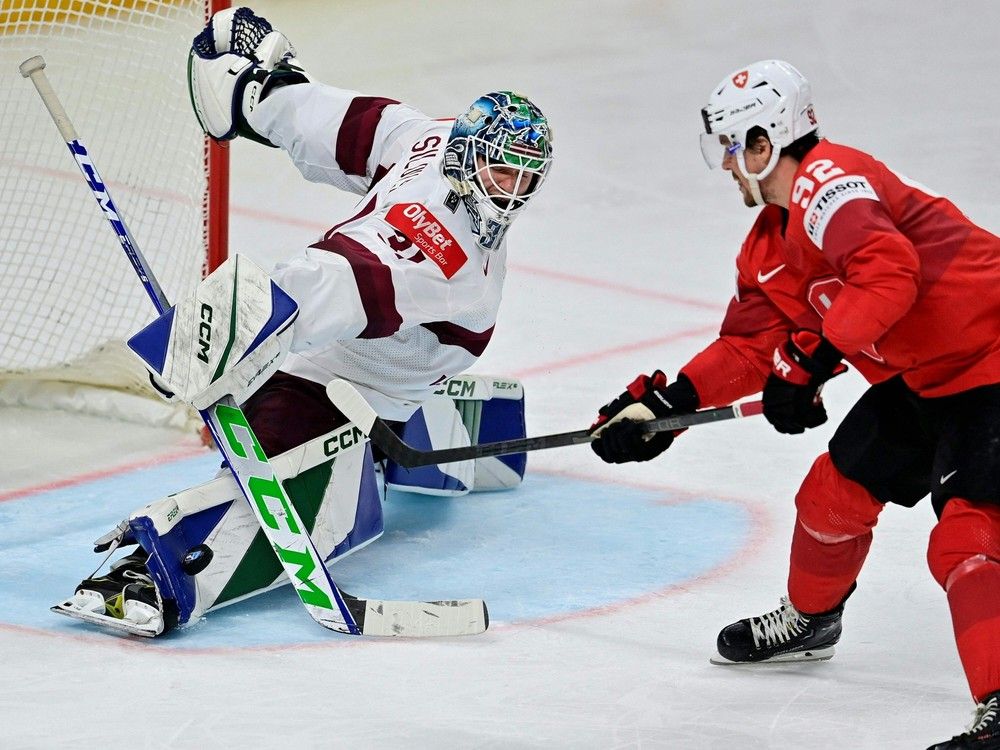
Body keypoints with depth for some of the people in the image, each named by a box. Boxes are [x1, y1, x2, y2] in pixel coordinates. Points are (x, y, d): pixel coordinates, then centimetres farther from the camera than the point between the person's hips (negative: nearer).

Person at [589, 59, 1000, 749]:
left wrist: (811, 361, -32)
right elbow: (751, 348, 16)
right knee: (836, 490, 21)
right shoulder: (769, 246, 12)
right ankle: (809, 621, 46)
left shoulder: (828, 181, -21)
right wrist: (663, 405, 9)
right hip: (920, 377, 11)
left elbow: (889, 274, -35)